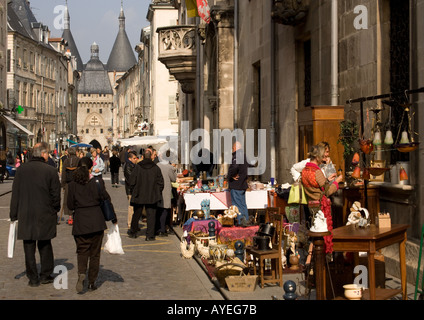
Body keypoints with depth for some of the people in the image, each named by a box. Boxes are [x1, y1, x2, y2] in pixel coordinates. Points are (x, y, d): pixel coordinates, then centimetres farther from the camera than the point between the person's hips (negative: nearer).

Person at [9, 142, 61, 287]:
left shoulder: (21, 169, -1)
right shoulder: (50, 171, -9)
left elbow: (15, 194, 2)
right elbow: (55, 194, -5)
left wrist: (14, 214, 8)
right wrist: (55, 210, 12)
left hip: (25, 215, 1)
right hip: (45, 215, -1)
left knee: (29, 247, 7)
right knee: (45, 245, 15)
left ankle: (33, 278, 10)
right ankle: (46, 275, 20)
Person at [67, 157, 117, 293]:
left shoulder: (73, 184, -2)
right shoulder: (98, 182, -6)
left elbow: (70, 205, 2)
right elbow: (107, 200, -2)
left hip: (80, 221, 1)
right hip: (96, 220, -1)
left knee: (82, 250, 11)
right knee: (94, 252, 9)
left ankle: (81, 273, -15)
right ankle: (92, 282, 12)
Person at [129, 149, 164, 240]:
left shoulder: (138, 167, -7)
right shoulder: (156, 168, -5)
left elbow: (132, 181, -5)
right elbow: (160, 182, -3)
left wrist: (134, 190, 11)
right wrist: (158, 192, 9)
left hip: (139, 195, 1)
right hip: (152, 196, -1)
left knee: (136, 214, 15)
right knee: (151, 215, 3)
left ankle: (133, 233, 27)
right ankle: (150, 235, -1)